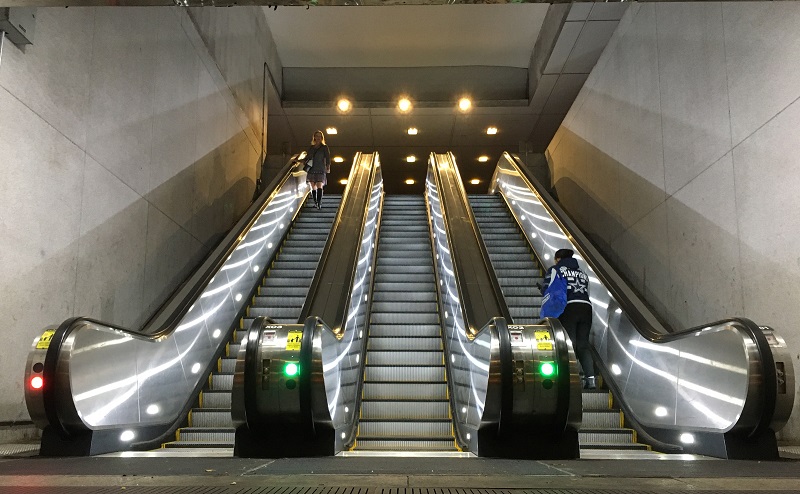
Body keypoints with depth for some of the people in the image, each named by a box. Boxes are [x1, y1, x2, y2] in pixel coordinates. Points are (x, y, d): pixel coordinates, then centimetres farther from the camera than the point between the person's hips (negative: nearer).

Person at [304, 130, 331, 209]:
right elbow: (307, 158, 19)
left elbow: (327, 158, -2)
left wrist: (328, 167, -14)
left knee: (319, 186, -15)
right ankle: (315, 203, 11)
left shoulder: (324, 147, 6)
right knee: (313, 187, 3)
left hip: (321, 170, -4)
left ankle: (319, 203, -22)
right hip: (311, 170, 4)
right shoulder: (311, 148, 16)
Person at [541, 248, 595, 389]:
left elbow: (546, 289, 3)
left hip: (568, 307, -5)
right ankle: (590, 378, -5)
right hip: (586, 307, 5)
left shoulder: (555, 269, 11)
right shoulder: (582, 272, 27)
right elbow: (587, 291, 21)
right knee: (583, 344, 5)